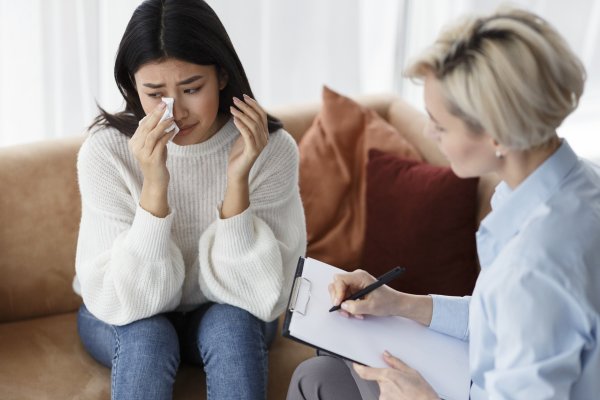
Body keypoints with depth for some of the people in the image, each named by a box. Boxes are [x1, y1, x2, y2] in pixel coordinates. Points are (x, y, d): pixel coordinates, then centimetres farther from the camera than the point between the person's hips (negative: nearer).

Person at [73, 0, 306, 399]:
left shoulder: (272, 149, -21)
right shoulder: (106, 151, -22)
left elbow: (263, 298, -24)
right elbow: (124, 302, -25)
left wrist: (237, 180, -34)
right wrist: (154, 186, -37)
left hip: (228, 320, 1)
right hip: (127, 322, 0)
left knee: (232, 322, -30)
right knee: (146, 334, -31)